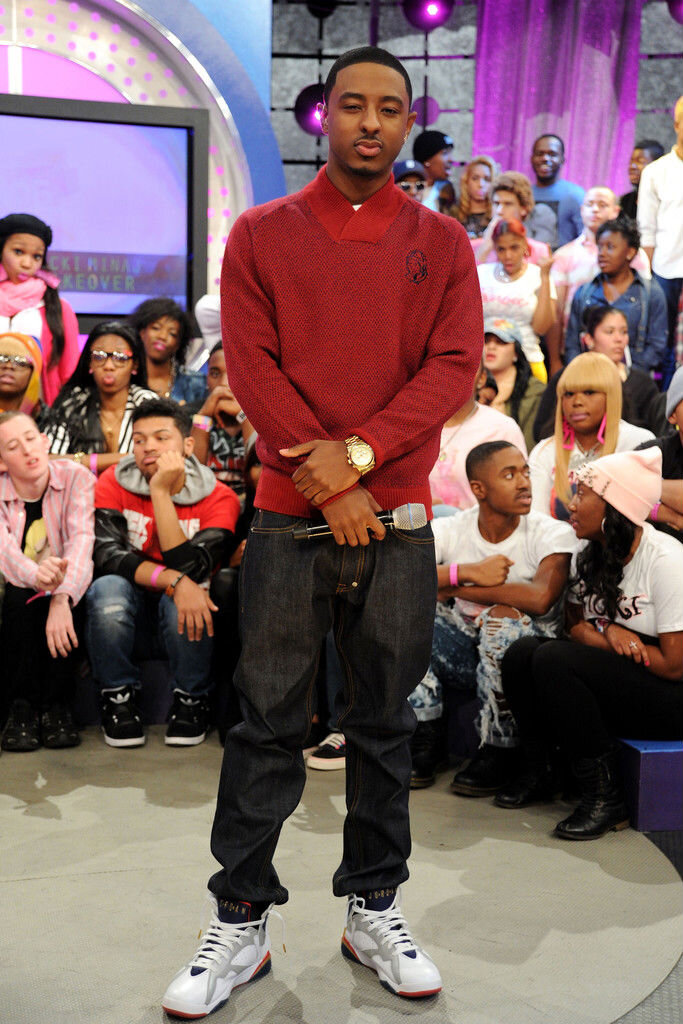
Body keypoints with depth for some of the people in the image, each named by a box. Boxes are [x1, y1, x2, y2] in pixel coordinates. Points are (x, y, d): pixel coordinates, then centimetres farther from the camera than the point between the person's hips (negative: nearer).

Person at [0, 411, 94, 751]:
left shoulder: (76, 478, -10)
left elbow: (82, 539, -25)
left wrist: (61, 596, -44)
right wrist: (38, 576, -50)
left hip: (69, 595, 0)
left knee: (65, 598, -32)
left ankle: (55, 706, -22)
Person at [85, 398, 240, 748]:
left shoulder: (218, 498, -12)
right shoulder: (114, 483, -7)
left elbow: (189, 568, -25)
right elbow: (105, 554, -21)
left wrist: (161, 491, -29)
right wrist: (174, 580, -34)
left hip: (182, 614, -1)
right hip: (127, 614, 1)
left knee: (191, 591, -35)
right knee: (107, 589, -32)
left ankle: (191, 699, -8)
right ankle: (118, 696, -8)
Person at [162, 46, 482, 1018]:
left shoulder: (443, 243, 10)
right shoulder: (262, 234, 7)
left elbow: (455, 366, -1)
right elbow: (251, 365, -3)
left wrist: (360, 451, -14)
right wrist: (324, 482, -11)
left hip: (399, 521, 2)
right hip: (287, 516, -1)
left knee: (385, 724, 9)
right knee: (268, 725, 3)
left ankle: (374, 909, 23)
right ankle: (242, 923, 15)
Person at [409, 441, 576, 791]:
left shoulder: (552, 534, -13)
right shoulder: (450, 530, -5)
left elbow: (540, 598, -33)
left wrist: (457, 589, -23)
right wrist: (465, 572, -32)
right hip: (465, 653, 3)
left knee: (503, 617, -35)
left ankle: (499, 752, -16)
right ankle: (424, 739, -9)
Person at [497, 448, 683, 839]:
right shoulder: (588, 554, 4)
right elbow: (576, 626, 8)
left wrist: (618, 638, -10)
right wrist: (609, 634, -14)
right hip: (613, 681, 7)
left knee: (553, 659, -27)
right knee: (521, 652, -15)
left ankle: (606, 797, -17)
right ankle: (539, 773, 3)